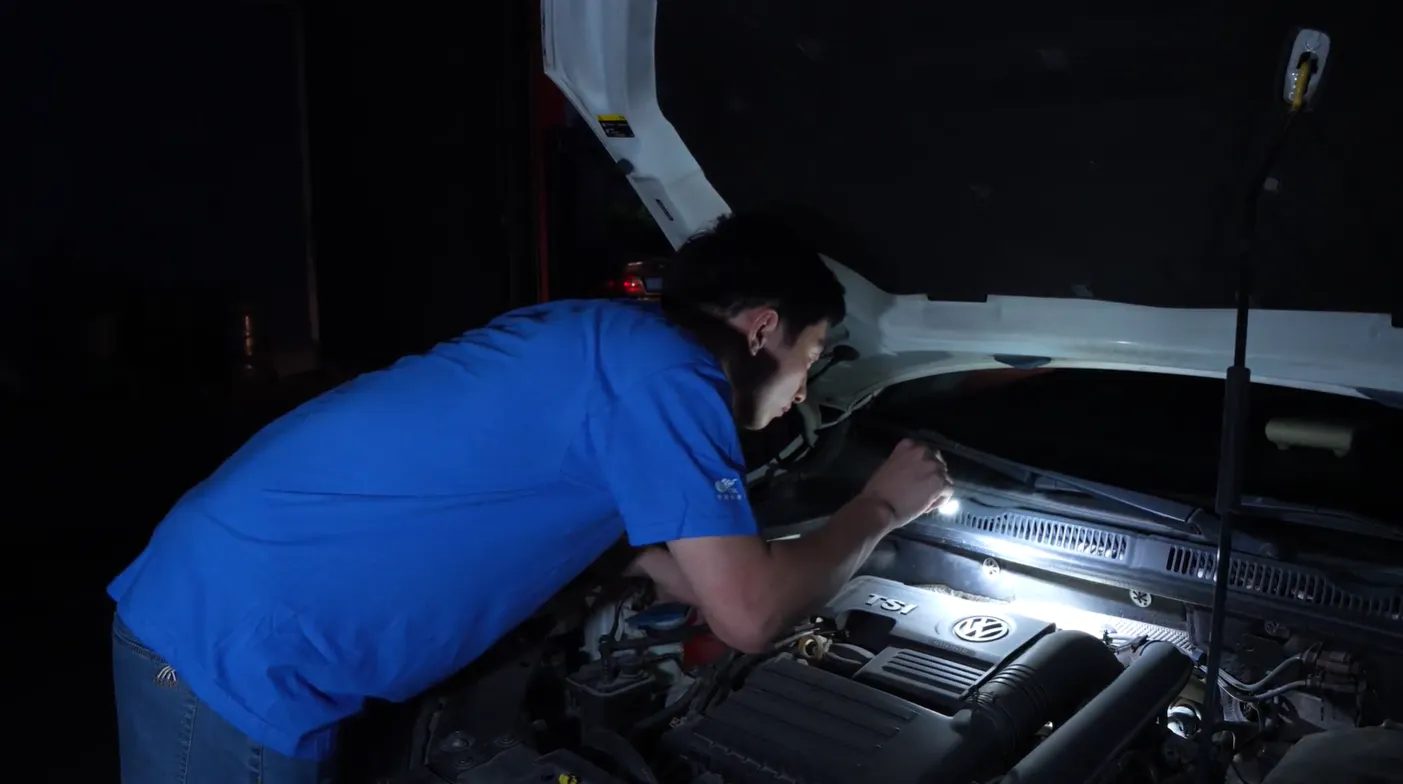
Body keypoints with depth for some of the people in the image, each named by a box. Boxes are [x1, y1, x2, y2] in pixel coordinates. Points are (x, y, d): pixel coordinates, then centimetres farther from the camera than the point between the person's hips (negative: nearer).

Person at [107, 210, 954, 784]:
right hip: (240, 654, -9)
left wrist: (844, 537, 26)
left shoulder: (605, 340, 13)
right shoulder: (666, 373, -15)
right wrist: (880, 509, 3)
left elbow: (673, 561, 23)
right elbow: (749, 615, -13)